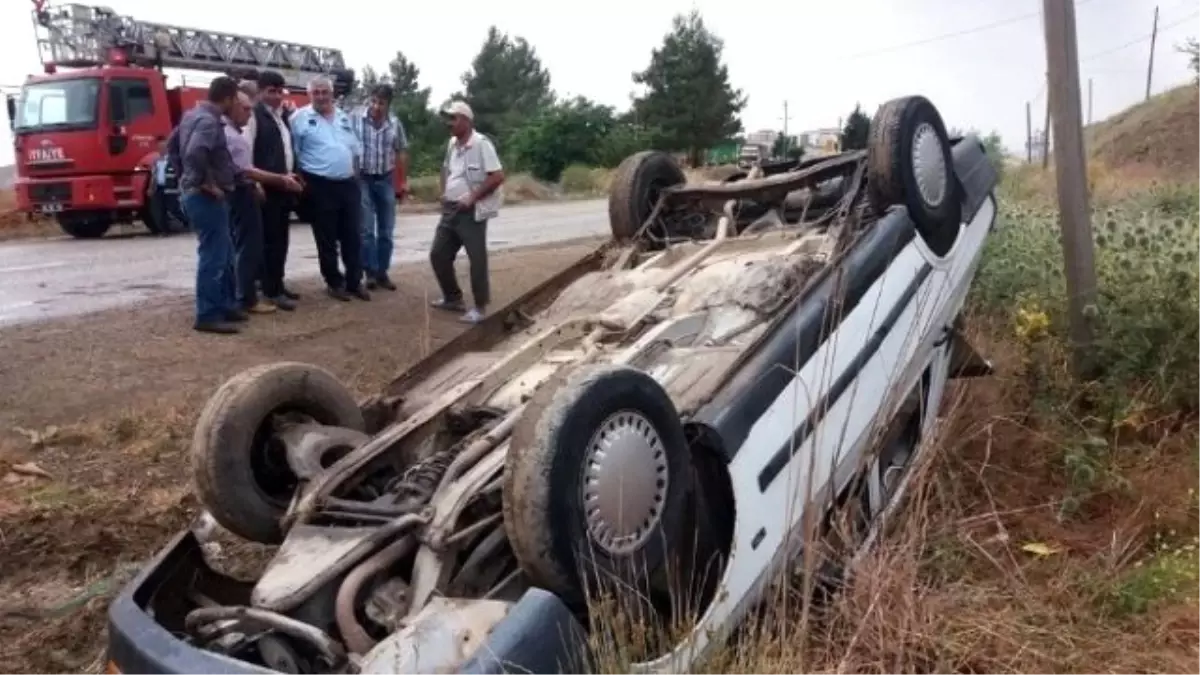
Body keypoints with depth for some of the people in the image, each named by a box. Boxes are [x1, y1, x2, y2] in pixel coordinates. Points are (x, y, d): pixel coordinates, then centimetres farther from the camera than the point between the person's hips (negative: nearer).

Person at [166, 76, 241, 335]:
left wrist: (186, 176, 22)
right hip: (207, 198, -10)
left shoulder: (193, 114, 14)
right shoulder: (209, 121, -18)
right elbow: (195, 153, -34)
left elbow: (172, 145, 24)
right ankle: (208, 316, -1)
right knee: (212, 256, -5)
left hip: (195, 194, 10)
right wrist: (204, 182, -21)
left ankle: (224, 306, 26)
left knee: (224, 255, 17)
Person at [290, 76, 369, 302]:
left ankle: (355, 281, 17)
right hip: (321, 187, -5)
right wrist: (302, 182, -10)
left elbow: (356, 149, 19)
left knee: (352, 236, 8)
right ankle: (334, 282, 15)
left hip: (349, 184, 5)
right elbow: (292, 153, -6)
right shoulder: (299, 118, -5)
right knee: (327, 239, 4)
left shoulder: (344, 117, 13)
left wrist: (354, 173, 12)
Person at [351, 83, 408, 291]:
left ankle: (382, 272, 16)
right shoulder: (355, 118, -8)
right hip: (362, 179, -3)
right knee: (366, 230, -3)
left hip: (386, 180, 3)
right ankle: (370, 272, 5)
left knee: (386, 230, 7)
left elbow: (402, 152, 10)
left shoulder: (395, 123, 2)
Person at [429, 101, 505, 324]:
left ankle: (480, 307, 7)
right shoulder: (452, 144, 11)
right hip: (450, 210, 9)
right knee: (438, 254, 10)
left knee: (477, 259, -3)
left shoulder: (481, 144, -14)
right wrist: (443, 192, 11)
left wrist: (472, 197, -18)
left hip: (472, 212, -8)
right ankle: (453, 298, 25)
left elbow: (498, 176, -18)